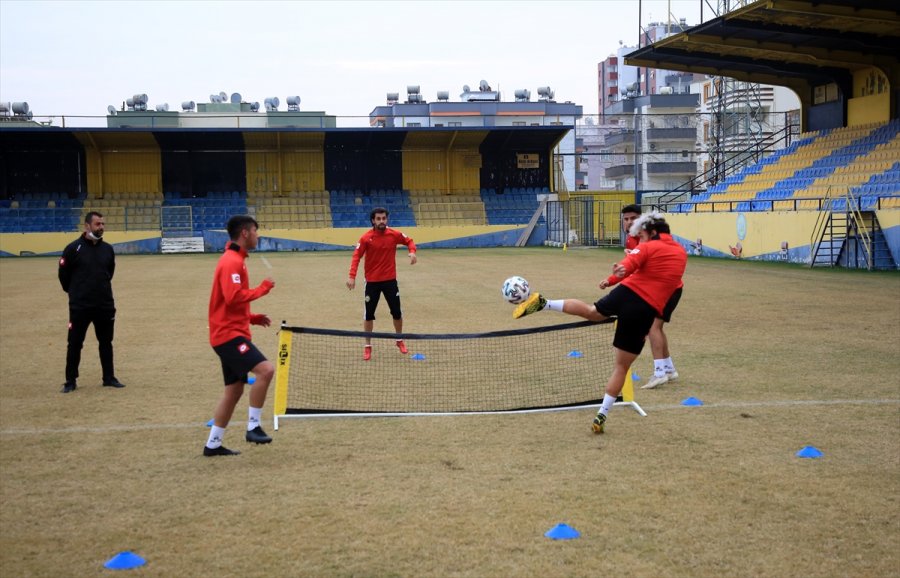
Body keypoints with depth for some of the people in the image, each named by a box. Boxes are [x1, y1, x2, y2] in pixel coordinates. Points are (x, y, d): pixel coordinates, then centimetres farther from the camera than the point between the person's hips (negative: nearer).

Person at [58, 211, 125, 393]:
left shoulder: (108, 249, 3)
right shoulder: (73, 248, -10)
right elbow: (63, 274, 0)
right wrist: (75, 292, 10)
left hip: (105, 305, 4)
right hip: (79, 306, -4)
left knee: (106, 343, 11)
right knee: (75, 343, 3)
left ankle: (109, 378, 21)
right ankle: (70, 381, 13)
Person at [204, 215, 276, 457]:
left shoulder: (234, 260, 18)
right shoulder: (232, 262, -15)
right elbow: (233, 298, -26)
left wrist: (252, 318, 14)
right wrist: (262, 288, -15)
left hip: (231, 333, 11)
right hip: (229, 334, -11)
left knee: (234, 389, 12)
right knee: (265, 370, -21)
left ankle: (213, 444, 18)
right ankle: (253, 426, -13)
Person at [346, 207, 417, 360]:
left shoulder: (394, 234, -5)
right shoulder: (366, 238, -11)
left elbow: (409, 241, 11)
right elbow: (356, 256, -11)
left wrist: (412, 252, -10)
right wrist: (352, 276, -21)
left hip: (390, 280, 2)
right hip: (372, 281, -2)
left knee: (397, 312, 8)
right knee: (369, 314, 4)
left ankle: (399, 340, 31)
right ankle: (368, 346, 17)